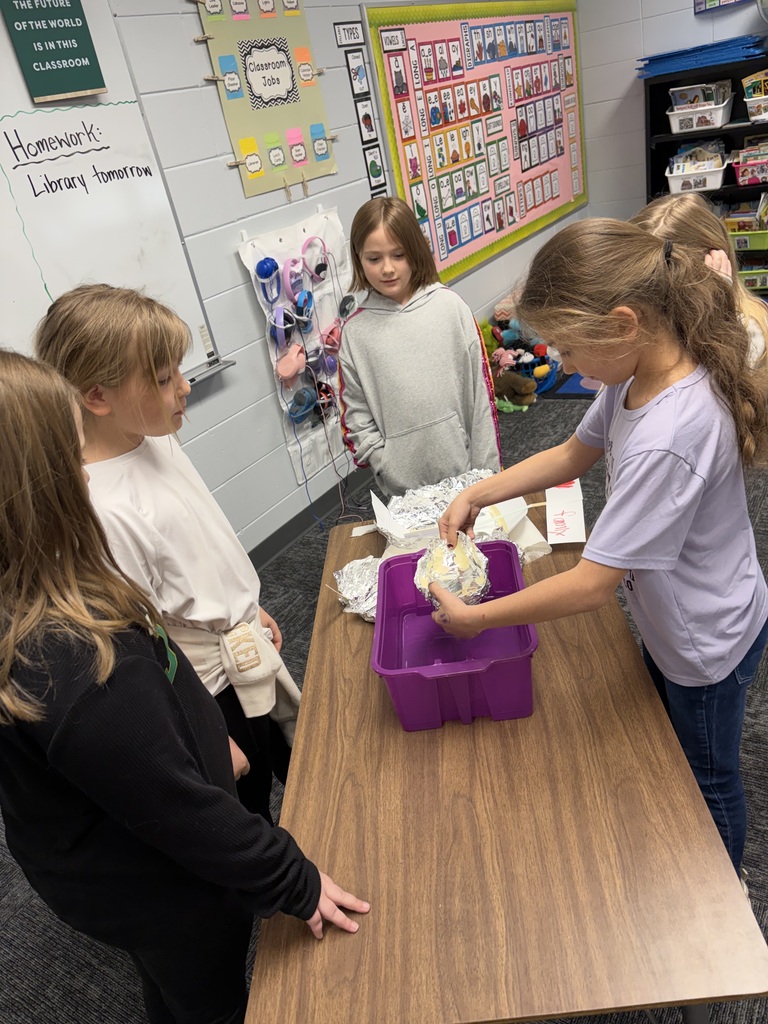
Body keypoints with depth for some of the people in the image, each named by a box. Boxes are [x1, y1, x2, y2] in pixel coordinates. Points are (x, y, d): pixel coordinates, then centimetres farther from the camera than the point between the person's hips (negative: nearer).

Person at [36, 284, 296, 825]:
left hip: (245, 646, 9)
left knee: (296, 764, 29)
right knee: (246, 803, 17)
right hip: (212, 695, -9)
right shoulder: (102, 511, -33)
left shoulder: (156, 440, -6)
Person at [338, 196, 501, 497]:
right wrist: (390, 472, -8)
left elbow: (480, 389, -2)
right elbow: (355, 415, 0)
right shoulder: (355, 331, -2)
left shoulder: (449, 306, -3)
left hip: (462, 468, 0)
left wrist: (487, 466, -2)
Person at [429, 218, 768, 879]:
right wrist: (477, 494, -7)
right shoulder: (642, 373, -12)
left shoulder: (667, 439, -41)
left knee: (707, 777, 21)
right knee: (670, 752, 31)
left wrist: (474, 618, -24)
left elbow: (592, 585, -35)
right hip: (671, 621, 8)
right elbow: (572, 455, 3)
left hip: (706, 644, -8)